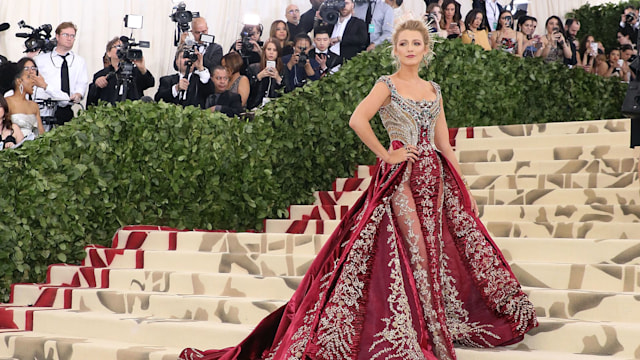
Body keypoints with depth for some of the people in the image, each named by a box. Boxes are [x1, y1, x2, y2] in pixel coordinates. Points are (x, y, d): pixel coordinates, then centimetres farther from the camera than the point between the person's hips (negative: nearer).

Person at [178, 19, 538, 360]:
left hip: (434, 175, 6)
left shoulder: (434, 90, 15)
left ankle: (440, 322, 20)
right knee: (416, 251, -9)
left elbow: (444, 143, 14)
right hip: (401, 176, -5)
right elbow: (358, 120, -20)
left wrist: (464, 189, 10)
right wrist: (386, 155, -13)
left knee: (435, 250, 6)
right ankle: (418, 330, 1)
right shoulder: (387, 85, -2)